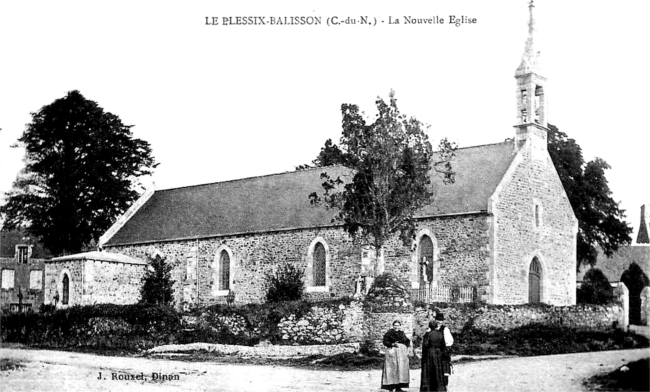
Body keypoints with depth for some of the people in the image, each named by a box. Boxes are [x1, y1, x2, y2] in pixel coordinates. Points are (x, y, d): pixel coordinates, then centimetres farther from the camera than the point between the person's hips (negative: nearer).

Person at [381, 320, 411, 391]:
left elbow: (407, 341, 15)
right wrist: (392, 344, -19)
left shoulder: (402, 333, 14)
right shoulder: (389, 333, 0)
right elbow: (385, 342, -5)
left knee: (401, 369, 2)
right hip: (392, 352, -5)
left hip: (402, 353, 5)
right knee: (392, 369, -9)